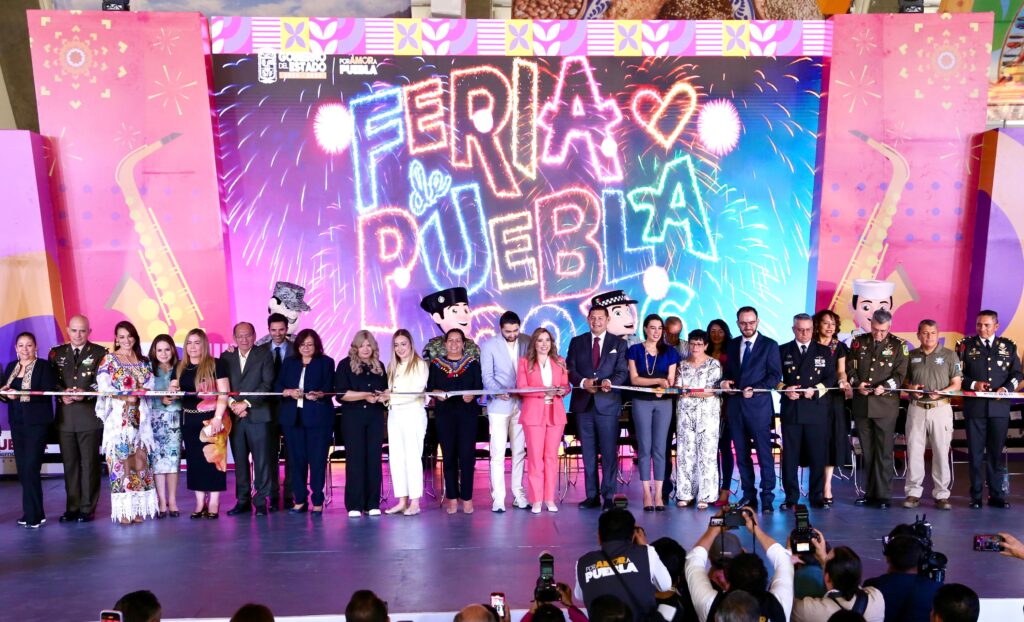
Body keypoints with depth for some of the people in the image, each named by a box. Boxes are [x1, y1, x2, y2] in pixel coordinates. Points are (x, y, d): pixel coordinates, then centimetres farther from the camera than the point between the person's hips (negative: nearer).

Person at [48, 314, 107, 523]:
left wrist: (85, 394, -18)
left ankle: (87, 508, 10)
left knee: (89, 463, 2)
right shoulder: (56, 353, 12)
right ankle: (72, 507, 17)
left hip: (90, 416, -3)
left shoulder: (100, 353, 2)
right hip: (65, 417, 3)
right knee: (70, 464, 9)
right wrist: (62, 394, -11)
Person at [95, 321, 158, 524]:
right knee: (121, 459, -5)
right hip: (118, 417, -4)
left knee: (140, 458, 1)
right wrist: (125, 397, -19)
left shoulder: (143, 361, 15)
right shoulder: (108, 360, 3)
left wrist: (143, 391, -12)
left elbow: (150, 385, 10)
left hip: (140, 418, 4)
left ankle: (138, 507, 7)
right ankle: (123, 509, -2)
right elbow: (104, 387, -7)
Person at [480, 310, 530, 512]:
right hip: (499, 405, -2)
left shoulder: (527, 342, 4)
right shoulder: (489, 345, -1)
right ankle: (498, 499, 2)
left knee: (520, 452, 9)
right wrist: (499, 391, -22)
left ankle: (519, 495, 18)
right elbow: (487, 376, -4)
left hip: (522, 404, 3)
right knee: (498, 453, -3)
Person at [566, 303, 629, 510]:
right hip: (583, 403, 2)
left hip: (607, 404, -2)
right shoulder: (577, 342, 11)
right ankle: (592, 496, 15)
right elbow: (570, 370, 5)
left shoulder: (619, 343, 7)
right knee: (588, 452, 8)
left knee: (609, 452, -2)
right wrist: (583, 382, -14)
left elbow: (623, 371, 0)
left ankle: (608, 497, 5)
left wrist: (610, 381, -21)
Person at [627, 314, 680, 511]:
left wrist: (663, 387, -16)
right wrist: (658, 380, -15)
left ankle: (658, 495, 5)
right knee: (644, 448, -1)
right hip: (641, 402, -1)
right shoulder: (635, 350, 4)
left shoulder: (670, 352, 8)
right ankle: (647, 494, 4)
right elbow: (634, 379, -4)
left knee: (659, 448, 1)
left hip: (663, 402, 1)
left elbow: (671, 380, 6)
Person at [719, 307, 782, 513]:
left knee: (764, 454, -3)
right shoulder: (732, 345, 14)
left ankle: (767, 498, 4)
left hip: (758, 406, -4)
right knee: (742, 455, 8)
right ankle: (748, 495, 16)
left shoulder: (769, 345, 0)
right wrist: (725, 381, -2)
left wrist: (755, 389, -16)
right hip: (735, 406, 4)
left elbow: (775, 375, -5)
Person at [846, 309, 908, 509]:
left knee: (884, 452, -1)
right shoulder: (858, 342, 8)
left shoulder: (897, 345, 0)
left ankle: (883, 495, 7)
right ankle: (869, 493, 20)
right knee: (867, 451, 11)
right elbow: (850, 367, 9)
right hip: (861, 404, 3)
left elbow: (900, 374, -3)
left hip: (885, 404, -3)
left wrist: (885, 387, -19)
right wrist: (856, 383, -9)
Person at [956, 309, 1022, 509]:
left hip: (999, 407, 1)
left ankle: (997, 495, 16)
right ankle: (976, 496, 12)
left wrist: (1006, 388, -8)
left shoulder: (1008, 346, 8)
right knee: (975, 453, 4)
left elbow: (1017, 373, 10)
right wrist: (973, 384, -13)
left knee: (996, 452, 7)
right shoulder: (966, 345, 3)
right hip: (975, 407, -1)